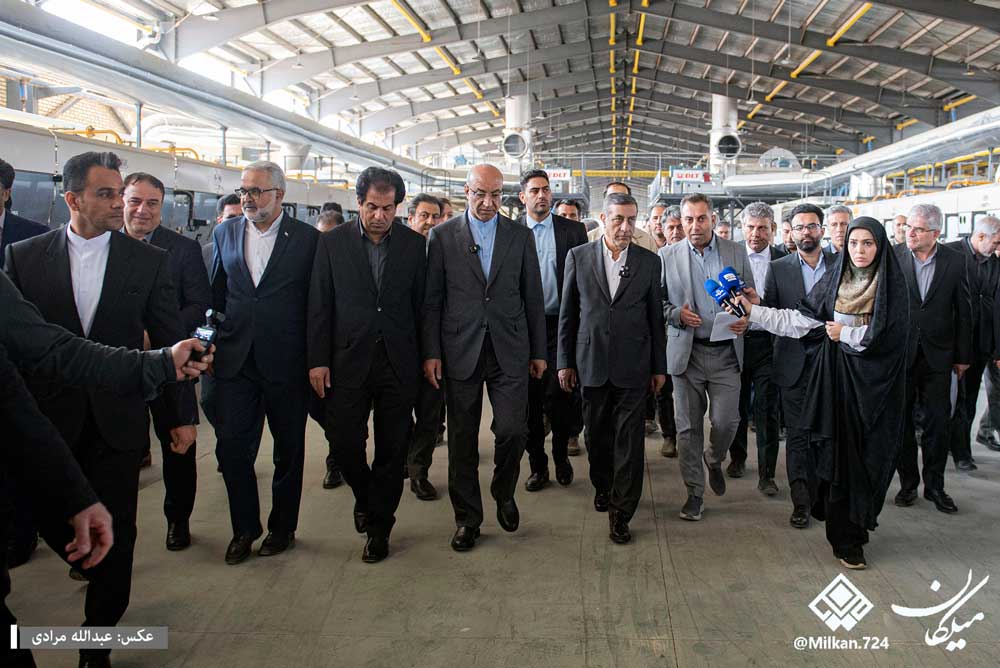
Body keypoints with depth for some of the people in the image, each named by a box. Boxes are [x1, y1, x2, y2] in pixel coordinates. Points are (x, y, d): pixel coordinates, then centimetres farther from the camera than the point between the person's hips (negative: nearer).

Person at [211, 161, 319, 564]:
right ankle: (244, 528, 24)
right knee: (232, 448, 4)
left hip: (286, 364, -3)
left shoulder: (307, 238, -5)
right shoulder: (225, 233, 7)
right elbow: (216, 295, 12)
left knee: (288, 450, 11)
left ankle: (282, 527, 29)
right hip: (235, 361, 3)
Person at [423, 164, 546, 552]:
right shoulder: (442, 236, 4)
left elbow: (533, 297, 9)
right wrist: (431, 353, -4)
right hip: (461, 352, 0)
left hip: (509, 351, 1)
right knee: (462, 439, 6)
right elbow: (432, 299, 2)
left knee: (513, 430, -5)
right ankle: (467, 518, 22)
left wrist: (539, 351, 7)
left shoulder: (520, 236, 8)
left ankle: (503, 493, 25)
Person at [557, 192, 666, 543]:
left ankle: (621, 511, 11)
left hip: (633, 365, -1)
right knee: (596, 434, 14)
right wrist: (565, 362, 3)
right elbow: (567, 313, 5)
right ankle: (602, 486, 37)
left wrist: (659, 367, 7)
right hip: (591, 362, 1)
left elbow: (655, 317, 6)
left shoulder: (649, 261, 3)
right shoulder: (578, 256, 2)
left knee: (629, 439, 0)